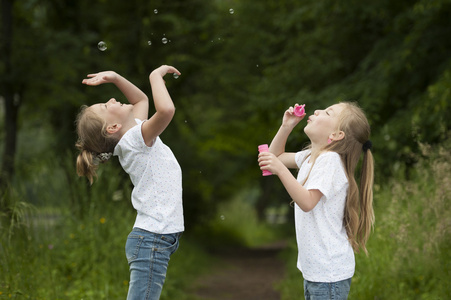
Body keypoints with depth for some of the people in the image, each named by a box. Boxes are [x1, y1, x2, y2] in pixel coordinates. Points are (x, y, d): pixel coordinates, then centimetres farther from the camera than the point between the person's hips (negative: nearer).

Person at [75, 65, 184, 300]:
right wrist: (156, 75, -15)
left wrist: (115, 77, 12)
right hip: (152, 239, -10)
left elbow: (141, 99, 29)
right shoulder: (136, 138, -14)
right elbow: (166, 109, -32)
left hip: (155, 238, 10)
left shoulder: (134, 136, 12)